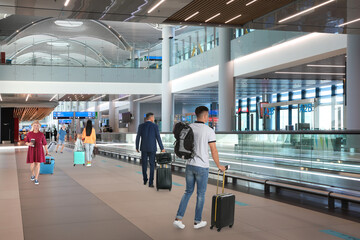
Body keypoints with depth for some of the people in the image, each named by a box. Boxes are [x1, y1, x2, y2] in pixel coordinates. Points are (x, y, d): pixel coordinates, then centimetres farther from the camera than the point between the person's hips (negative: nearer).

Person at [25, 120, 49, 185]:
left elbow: (44, 143, 3)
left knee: (37, 164, -3)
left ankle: (36, 179, 4)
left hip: (39, 150, -1)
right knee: (32, 164, 5)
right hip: (31, 151, 1)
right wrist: (29, 144, -19)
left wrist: (47, 151, 7)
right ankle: (33, 174, 34)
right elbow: (26, 142, 4)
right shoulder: (29, 134, -2)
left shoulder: (41, 134, -4)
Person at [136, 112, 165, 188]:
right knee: (152, 165, 4)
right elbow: (158, 138, -7)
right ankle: (150, 182, -2)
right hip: (152, 148, -2)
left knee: (144, 164, 18)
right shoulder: (155, 126, -7)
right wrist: (162, 148, 2)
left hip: (144, 148, 2)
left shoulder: (141, 126, -2)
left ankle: (145, 180, 27)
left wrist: (137, 147, 13)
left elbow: (138, 137, 0)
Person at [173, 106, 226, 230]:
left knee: (188, 191, 16)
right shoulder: (209, 131, -12)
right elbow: (214, 151, -10)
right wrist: (219, 166, 3)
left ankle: (178, 219, 7)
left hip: (189, 165, 5)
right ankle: (197, 221, 20)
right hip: (202, 167, -5)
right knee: (200, 194, 10)